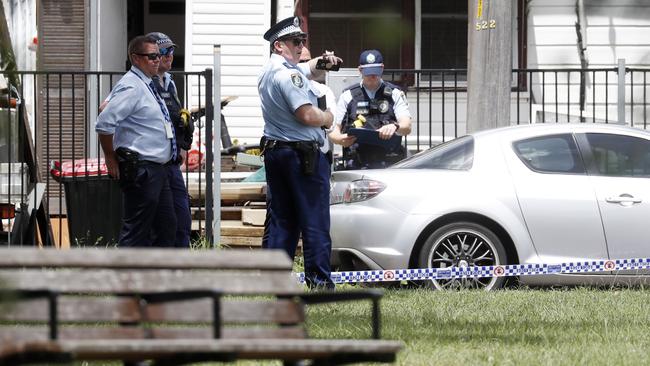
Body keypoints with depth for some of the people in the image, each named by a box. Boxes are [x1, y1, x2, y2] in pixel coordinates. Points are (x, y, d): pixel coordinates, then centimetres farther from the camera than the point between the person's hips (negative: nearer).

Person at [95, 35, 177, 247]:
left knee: (166, 227, 15)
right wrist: (111, 158, -14)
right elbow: (104, 123, -23)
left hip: (158, 169, 10)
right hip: (140, 171, -10)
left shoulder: (147, 86, 15)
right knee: (136, 230, -7)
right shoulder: (131, 87, -16)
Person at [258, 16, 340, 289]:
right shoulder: (288, 74, -16)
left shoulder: (267, 72, 15)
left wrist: (322, 61, 14)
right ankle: (319, 280, -6)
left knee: (280, 219, 10)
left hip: (274, 151, 9)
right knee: (315, 221, -5)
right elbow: (307, 115, -23)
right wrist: (328, 117, -3)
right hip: (303, 154, -9)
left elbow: (305, 68, 33)